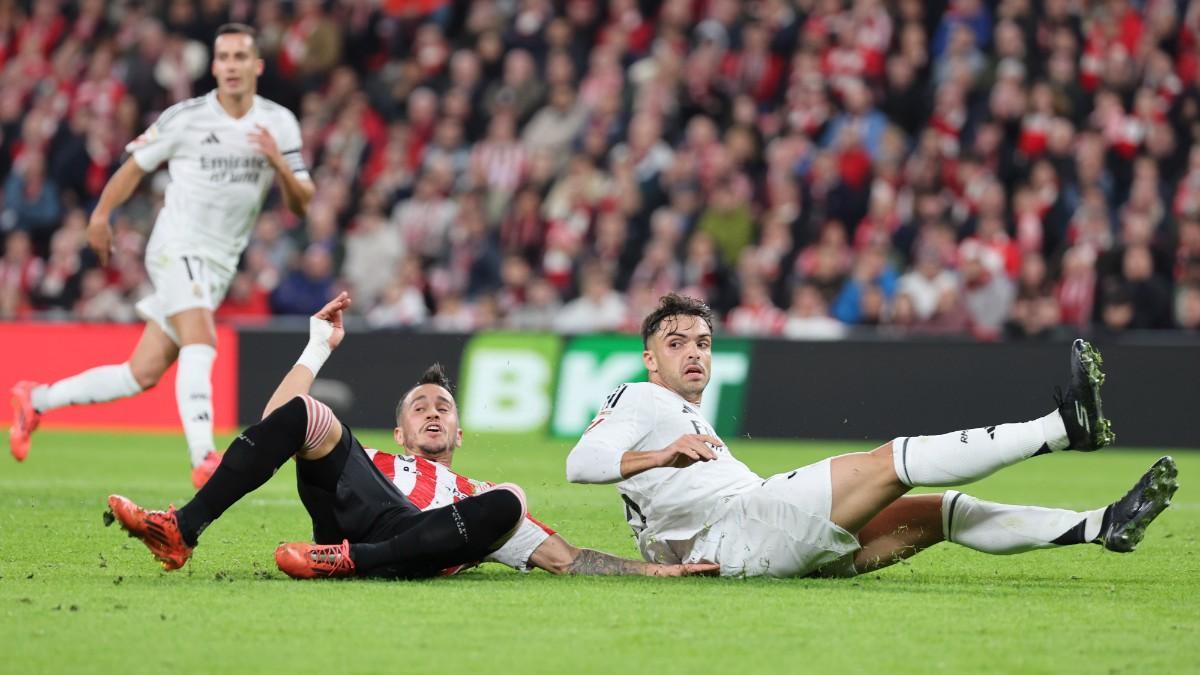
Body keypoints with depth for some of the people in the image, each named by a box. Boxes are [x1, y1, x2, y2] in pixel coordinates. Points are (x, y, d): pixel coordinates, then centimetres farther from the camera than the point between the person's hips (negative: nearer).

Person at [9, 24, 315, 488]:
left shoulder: (279, 124, 3)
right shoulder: (185, 118, -6)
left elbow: (301, 203, 1)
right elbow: (136, 164, 8)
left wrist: (278, 162, -16)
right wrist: (102, 213, 0)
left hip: (218, 268, 5)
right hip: (177, 246, -4)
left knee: (143, 374, 6)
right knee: (201, 342, -28)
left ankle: (36, 400, 22)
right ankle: (204, 460, -35)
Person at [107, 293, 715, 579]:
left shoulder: (476, 501, 40)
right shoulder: (369, 463, 41)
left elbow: (565, 560, 30)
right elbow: (278, 426, 28)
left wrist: (655, 569, 17)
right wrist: (319, 346, 30)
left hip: (416, 552, -1)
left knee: (510, 504, -26)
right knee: (302, 414, -13)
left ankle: (349, 556, -38)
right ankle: (181, 532, -31)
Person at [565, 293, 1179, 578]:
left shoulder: (691, 424, 37)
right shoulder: (638, 400, 9)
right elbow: (580, 463, -10)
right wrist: (664, 454, -21)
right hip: (741, 525, -10)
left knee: (942, 512, 4)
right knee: (894, 461, -19)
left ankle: (1103, 527, -4)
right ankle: (1064, 426, -26)